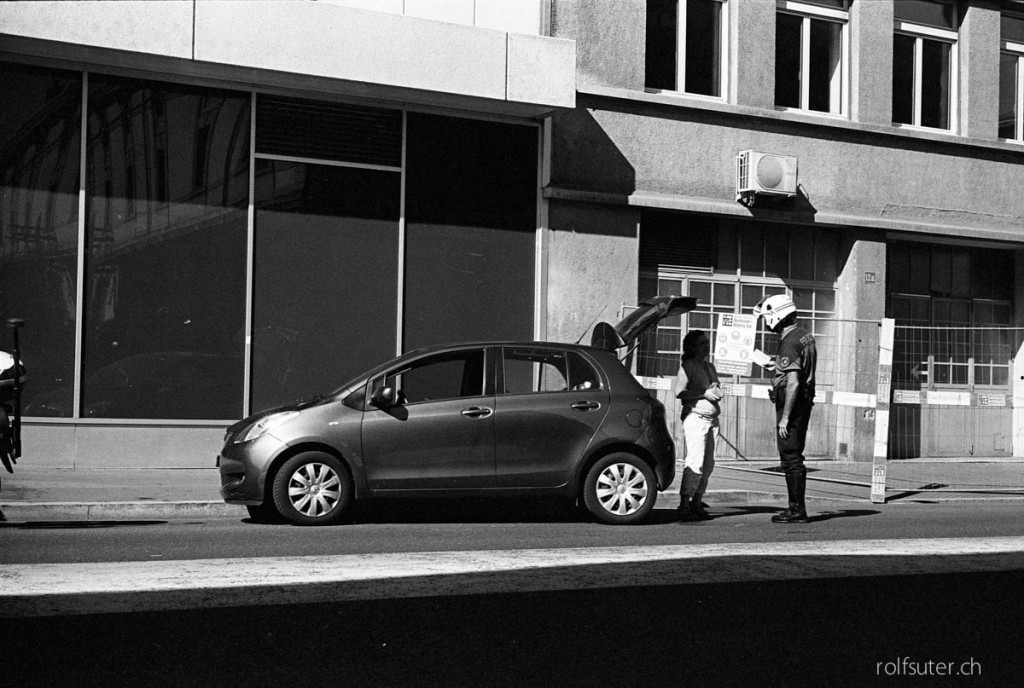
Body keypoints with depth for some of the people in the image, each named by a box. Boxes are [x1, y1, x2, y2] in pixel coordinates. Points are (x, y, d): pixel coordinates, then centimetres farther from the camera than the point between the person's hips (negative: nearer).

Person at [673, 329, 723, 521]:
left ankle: (697, 503, 10)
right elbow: (679, 392, -14)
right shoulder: (687, 367, -4)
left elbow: (717, 390, 28)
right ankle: (684, 505, -13)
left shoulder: (710, 366, 19)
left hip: (712, 418, 8)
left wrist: (717, 392, 4)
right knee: (695, 463, -14)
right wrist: (704, 393, -16)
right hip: (695, 417, -8)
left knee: (708, 464, 4)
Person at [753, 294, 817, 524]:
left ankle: (797, 509, -1)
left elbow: (793, 383, -24)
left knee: (790, 457, -4)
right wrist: (778, 366, 24)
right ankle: (796, 507, 19)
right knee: (794, 456, 15)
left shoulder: (789, 343, -19)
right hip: (804, 401, 10)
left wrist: (785, 417, -23)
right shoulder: (805, 335, 11)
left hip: (791, 403, -10)